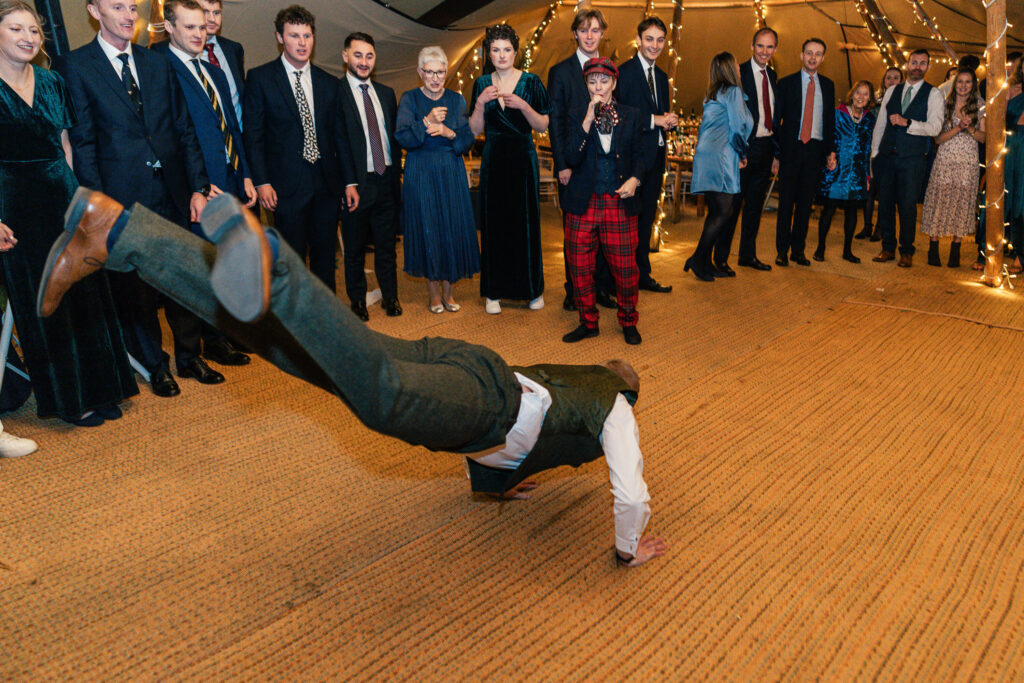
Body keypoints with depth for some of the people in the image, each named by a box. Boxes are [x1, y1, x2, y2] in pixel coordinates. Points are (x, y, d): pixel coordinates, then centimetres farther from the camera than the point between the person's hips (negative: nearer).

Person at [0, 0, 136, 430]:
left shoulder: (52, 83, 9)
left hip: (64, 198, 5)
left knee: (83, 291, 8)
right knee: (41, 301, 4)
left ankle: (96, 388, 22)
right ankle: (67, 399, 15)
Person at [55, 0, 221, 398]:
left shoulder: (159, 64, 11)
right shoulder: (73, 67, -1)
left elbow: (185, 131, 10)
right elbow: (81, 144, -5)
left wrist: (199, 186, 3)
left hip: (173, 194, 4)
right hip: (124, 200, -3)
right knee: (134, 287, 7)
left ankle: (189, 357, 27)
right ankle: (155, 367, 22)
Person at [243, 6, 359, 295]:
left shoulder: (329, 83, 13)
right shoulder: (259, 78, 1)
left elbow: (340, 135, 14)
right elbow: (252, 134, -2)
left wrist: (349, 182, 9)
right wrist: (261, 182, -11)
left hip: (327, 183, 4)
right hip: (287, 183, -4)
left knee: (325, 257, 9)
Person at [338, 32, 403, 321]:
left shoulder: (386, 93, 12)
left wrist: (396, 173, 10)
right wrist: (345, 184, -12)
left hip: (386, 181, 5)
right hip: (356, 183, -4)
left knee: (386, 244, 13)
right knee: (355, 247, 8)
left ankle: (390, 296, 26)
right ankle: (357, 300, 22)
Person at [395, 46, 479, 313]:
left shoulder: (456, 99, 7)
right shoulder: (410, 99, 1)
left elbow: (468, 139, 3)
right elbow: (403, 138, -10)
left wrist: (449, 132, -16)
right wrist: (427, 122, -24)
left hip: (452, 173, 2)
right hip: (421, 175, -2)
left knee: (454, 229, 1)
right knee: (427, 230, -1)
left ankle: (447, 291, 14)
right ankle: (433, 293, 13)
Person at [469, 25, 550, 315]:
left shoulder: (530, 82, 0)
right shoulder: (482, 84, 7)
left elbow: (543, 126, -2)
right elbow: (475, 130, 5)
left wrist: (523, 106, -17)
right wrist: (480, 103, -10)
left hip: (522, 159, -2)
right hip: (493, 159, 2)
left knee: (526, 222, 0)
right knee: (493, 223, 1)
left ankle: (533, 289, 14)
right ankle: (494, 291, 10)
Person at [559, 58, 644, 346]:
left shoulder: (631, 117, 8)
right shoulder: (578, 118, 5)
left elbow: (639, 156, 14)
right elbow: (572, 159, -10)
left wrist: (634, 179, -6)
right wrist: (589, 120, -15)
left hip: (619, 203, 0)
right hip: (583, 203, 1)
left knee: (625, 266, 0)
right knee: (580, 267, 4)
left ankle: (628, 322, 21)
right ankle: (588, 322, 22)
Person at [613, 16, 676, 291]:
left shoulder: (661, 76, 18)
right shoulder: (623, 72, -8)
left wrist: (670, 121, -2)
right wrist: (654, 120, -19)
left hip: (655, 157, 8)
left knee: (647, 217, 13)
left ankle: (643, 274, 23)